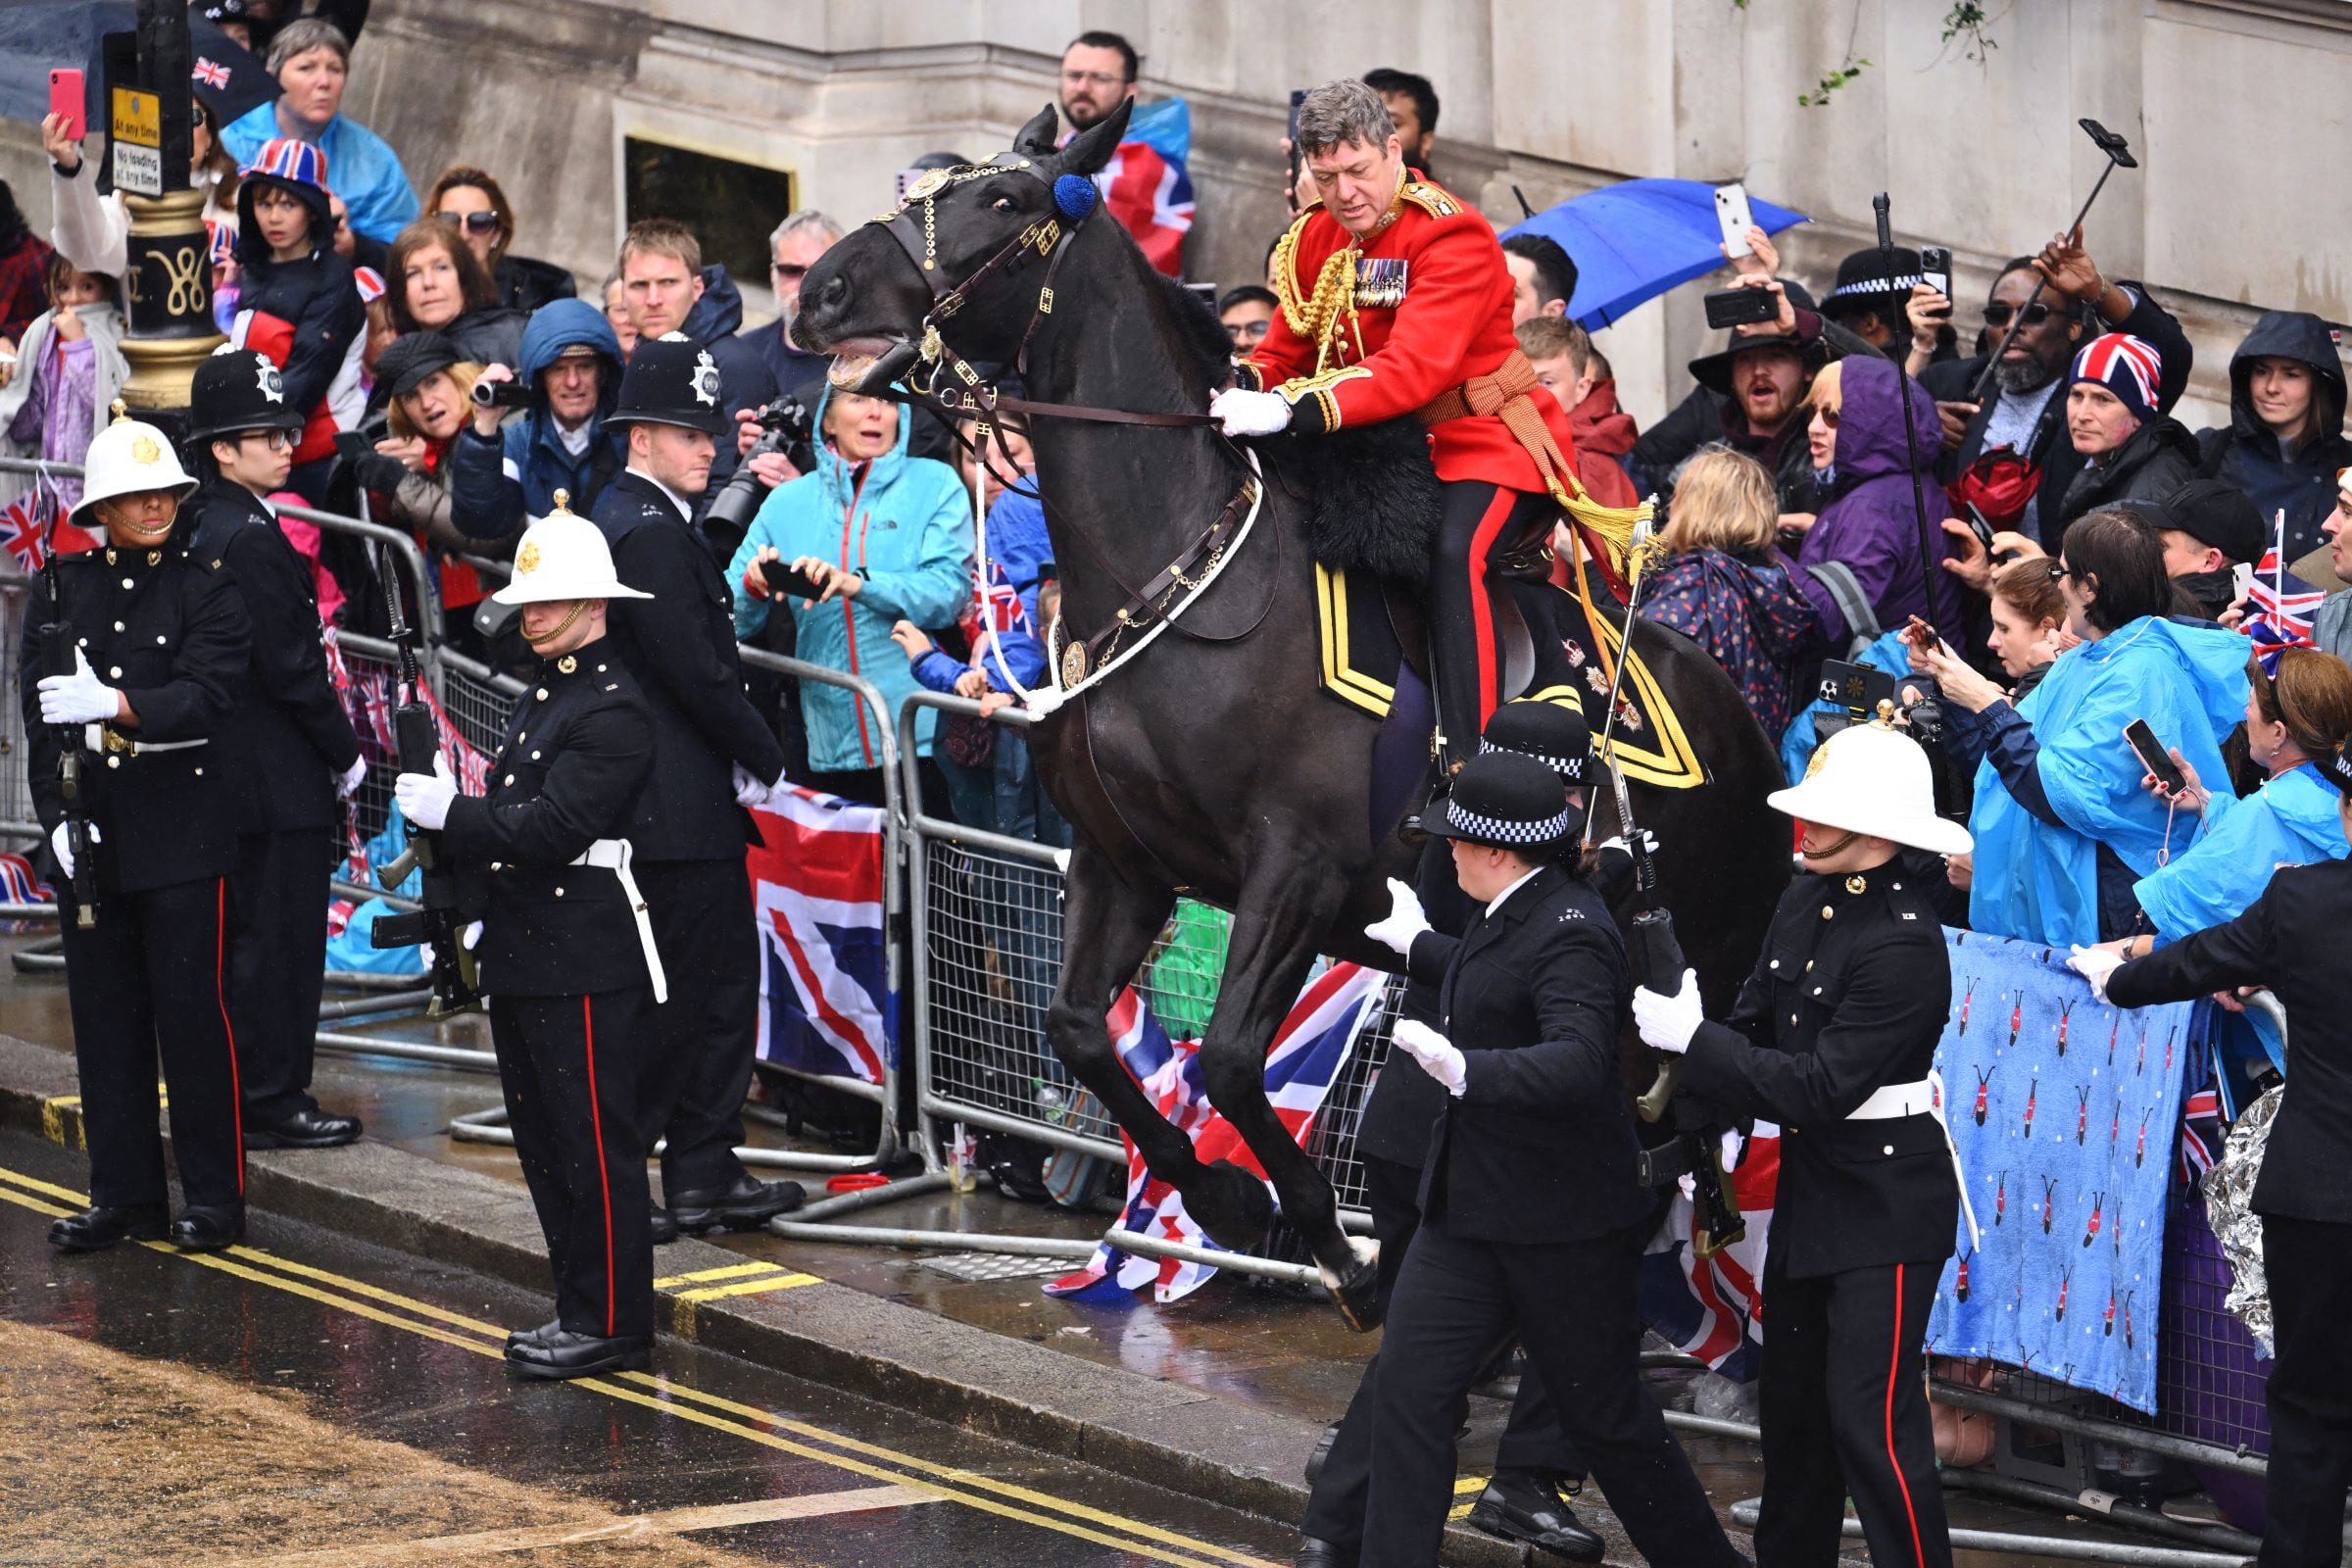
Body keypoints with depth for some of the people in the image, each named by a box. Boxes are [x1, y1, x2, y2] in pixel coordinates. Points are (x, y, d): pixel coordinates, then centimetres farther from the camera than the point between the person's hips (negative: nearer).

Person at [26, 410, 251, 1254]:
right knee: (104, 1012, 7)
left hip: (182, 828, -4)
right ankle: (124, 1193, 15)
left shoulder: (208, 586, -1)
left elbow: (204, 697, -15)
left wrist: (113, 704, -30)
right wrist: (56, 812, -8)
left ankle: (214, 1197, 4)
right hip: (90, 829, 4)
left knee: (192, 1009, -3)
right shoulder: (63, 588, 8)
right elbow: (38, 707, 4)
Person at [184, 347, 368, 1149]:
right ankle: (271, 1103, 0)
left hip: (234, 773, 10)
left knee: (252, 937, 14)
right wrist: (345, 754, -9)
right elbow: (290, 668, -19)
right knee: (275, 939, -4)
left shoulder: (205, 529, 11)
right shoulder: (250, 539, -18)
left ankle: (258, 1093, 20)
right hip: (278, 781, -10)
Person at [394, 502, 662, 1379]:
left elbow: (554, 827, -22)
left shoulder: (613, 710, -15)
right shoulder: (542, 696, 16)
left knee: (595, 1148, -5)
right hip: (524, 958, 10)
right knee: (544, 1143, 14)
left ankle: (611, 1324, 0)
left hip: (585, 965, -10)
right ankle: (582, 1308, 22)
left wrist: (450, 812, -15)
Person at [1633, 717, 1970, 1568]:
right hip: (1810, 1187, 9)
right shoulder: (1805, 901, 4)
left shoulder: (1902, 941, -23)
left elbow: (1822, 1086, -24)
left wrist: (1691, 1038, -21)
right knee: (1793, 1402, 19)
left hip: (1885, 1202, -9)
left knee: (1872, 1417, -10)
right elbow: (1755, 1029, 10)